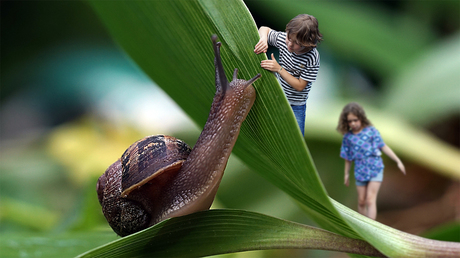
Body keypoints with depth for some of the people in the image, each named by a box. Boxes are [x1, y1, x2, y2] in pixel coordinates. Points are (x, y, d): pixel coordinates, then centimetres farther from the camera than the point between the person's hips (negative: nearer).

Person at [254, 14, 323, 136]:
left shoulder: (312, 57, -25)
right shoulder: (283, 38, -14)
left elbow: (300, 86, -20)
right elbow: (264, 29, 5)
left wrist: (279, 69, -27)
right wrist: (263, 38, -19)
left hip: (295, 106, -4)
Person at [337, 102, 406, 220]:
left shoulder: (371, 131, -6)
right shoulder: (347, 137, 0)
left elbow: (384, 147, -2)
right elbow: (348, 158, 10)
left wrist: (398, 161, -3)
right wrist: (346, 174, 15)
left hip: (375, 169, -3)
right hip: (360, 171, 3)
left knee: (370, 200, -12)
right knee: (361, 201, 10)